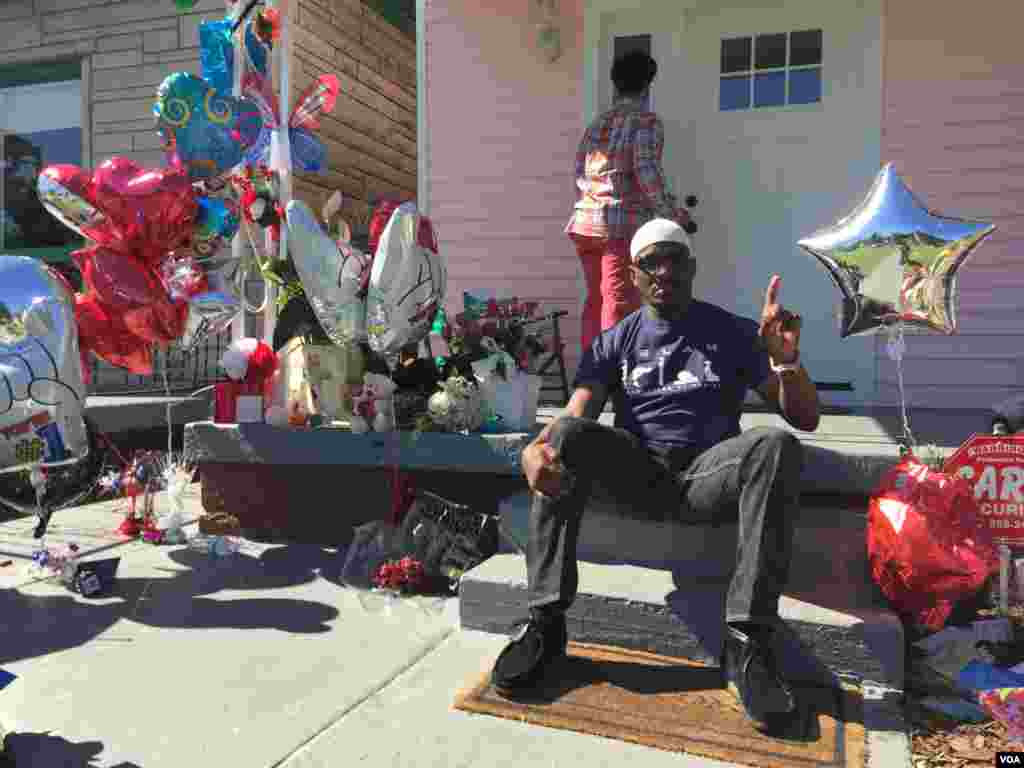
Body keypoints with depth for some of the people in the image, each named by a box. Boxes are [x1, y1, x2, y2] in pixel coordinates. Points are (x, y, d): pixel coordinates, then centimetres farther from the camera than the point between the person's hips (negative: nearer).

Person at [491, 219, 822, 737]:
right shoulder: (614, 343, 14)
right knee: (566, 433, -28)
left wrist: (786, 361, -13)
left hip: (705, 474, 0)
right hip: (634, 472, 1)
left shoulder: (734, 334, 13)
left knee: (776, 445, -31)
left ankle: (747, 641, -30)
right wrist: (533, 449, -26)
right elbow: (575, 417, -1)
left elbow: (805, 419, 9)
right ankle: (545, 622, -26)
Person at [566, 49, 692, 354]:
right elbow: (647, 172, -13)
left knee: (595, 300, 12)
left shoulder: (596, 123, 18)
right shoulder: (646, 122, -2)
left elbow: (580, 172, 16)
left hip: (584, 222, 7)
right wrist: (672, 214, -4)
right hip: (623, 224, -7)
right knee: (618, 303, -6)